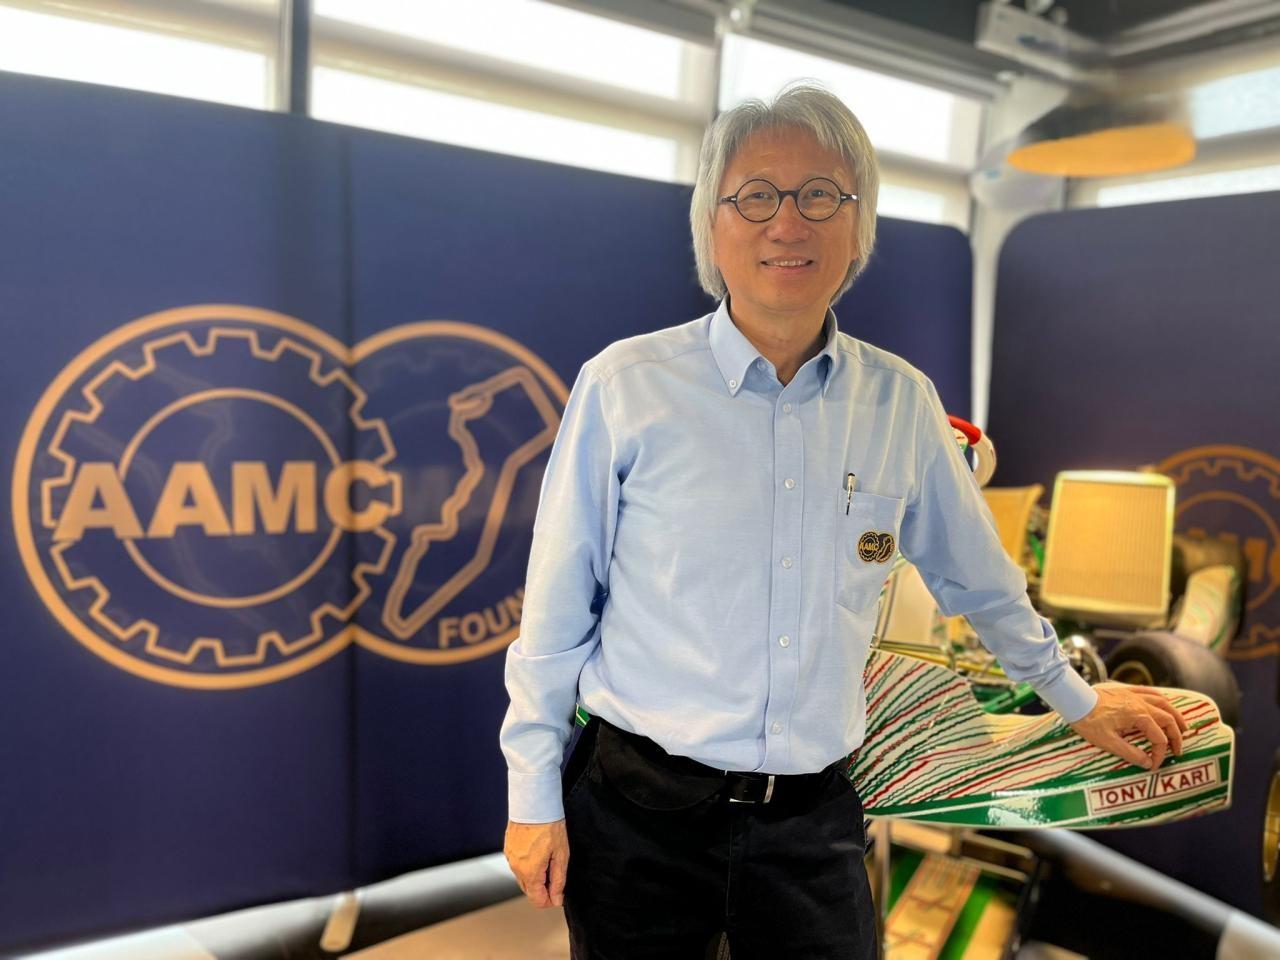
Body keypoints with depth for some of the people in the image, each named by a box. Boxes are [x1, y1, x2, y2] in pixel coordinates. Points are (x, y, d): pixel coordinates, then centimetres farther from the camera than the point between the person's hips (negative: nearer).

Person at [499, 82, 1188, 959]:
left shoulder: (904, 403, 0)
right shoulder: (625, 386, -10)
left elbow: (980, 581, 14)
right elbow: (556, 611, -5)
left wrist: (1074, 698, 25)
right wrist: (534, 796, -2)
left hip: (814, 820, 2)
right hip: (640, 810, -1)